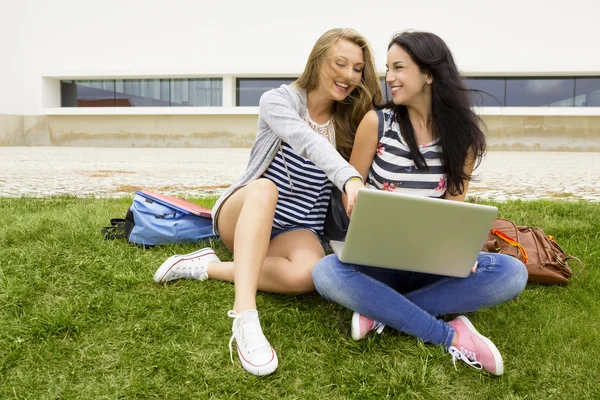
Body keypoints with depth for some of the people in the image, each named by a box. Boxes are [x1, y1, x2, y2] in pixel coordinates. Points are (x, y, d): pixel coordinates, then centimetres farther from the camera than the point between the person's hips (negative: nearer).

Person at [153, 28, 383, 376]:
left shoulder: (351, 124, 5)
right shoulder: (278, 100, -8)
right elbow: (305, 141, -29)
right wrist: (350, 178, -46)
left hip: (298, 230, 3)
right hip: (243, 214, -2)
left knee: (308, 273, -34)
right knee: (264, 188, -39)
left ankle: (207, 267, -18)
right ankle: (245, 317, -45)